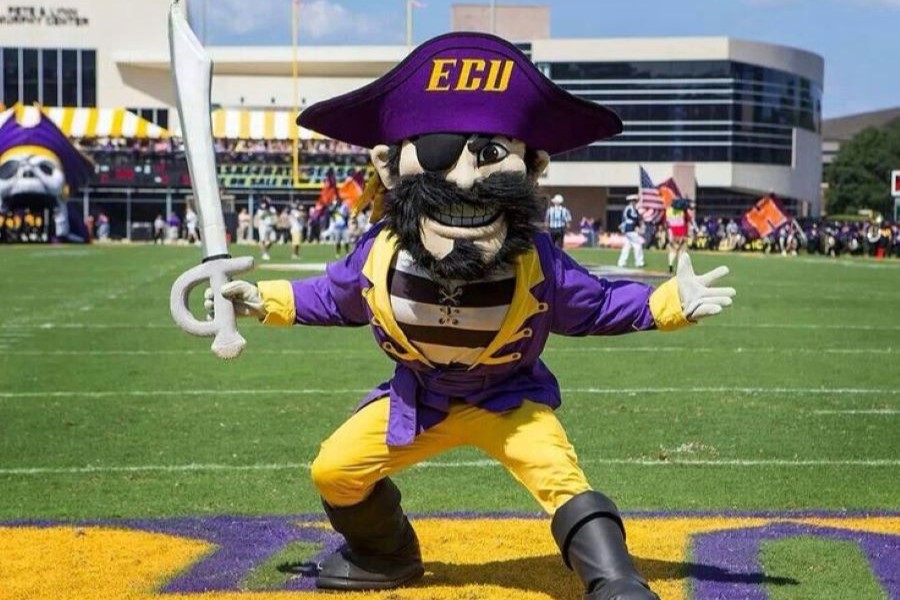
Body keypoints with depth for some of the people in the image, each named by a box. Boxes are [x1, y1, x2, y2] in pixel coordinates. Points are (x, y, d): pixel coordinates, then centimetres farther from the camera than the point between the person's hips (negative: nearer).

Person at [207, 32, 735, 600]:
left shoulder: (536, 260, -24)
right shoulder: (380, 253, -18)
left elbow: (596, 303, -10)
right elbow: (335, 296, 4)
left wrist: (671, 302, -21)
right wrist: (267, 300, 0)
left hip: (510, 398, -3)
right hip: (416, 398, 3)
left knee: (558, 472, -27)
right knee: (334, 468, 2)